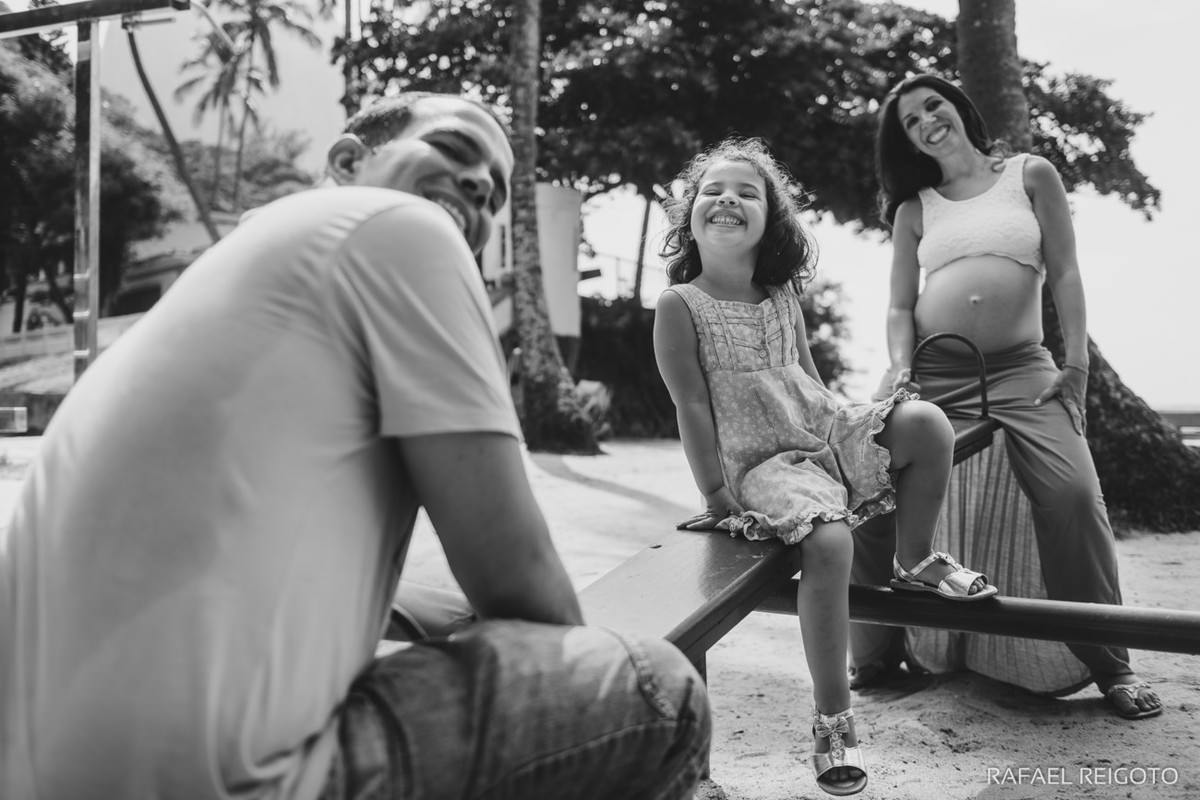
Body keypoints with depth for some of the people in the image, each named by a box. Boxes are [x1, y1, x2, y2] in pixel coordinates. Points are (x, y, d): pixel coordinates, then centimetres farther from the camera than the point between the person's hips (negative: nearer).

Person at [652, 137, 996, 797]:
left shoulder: (782, 297, 12)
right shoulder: (680, 305, -6)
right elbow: (692, 406, -9)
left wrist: (851, 425, 11)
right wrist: (715, 494, -11)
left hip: (827, 434, 6)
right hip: (762, 461, -6)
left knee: (926, 423, -17)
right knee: (827, 541, -32)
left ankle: (915, 560, 6)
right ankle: (832, 720, -20)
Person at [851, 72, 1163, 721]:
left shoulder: (1030, 175, 11)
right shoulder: (913, 209, 14)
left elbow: (1064, 275, 5)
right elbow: (900, 306, 9)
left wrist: (1076, 364, -4)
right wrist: (901, 370, -10)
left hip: (1019, 368, -1)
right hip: (931, 369, 2)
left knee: (1073, 494, -22)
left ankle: (1109, 665, -4)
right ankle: (875, 657, 4)